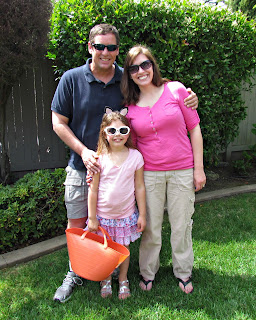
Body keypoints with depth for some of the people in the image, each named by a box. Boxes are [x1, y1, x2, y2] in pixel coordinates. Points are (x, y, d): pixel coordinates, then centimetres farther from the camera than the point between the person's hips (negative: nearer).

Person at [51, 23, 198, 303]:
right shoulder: (71, 79, -7)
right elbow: (58, 123, -4)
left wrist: (187, 101, -11)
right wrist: (83, 151, -16)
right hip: (81, 167, 0)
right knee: (76, 225, 9)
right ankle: (75, 273, 34)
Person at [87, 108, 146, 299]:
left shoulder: (135, 156, -6)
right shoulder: (99, 158, -9)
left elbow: (140, 188, -1)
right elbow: (93, 190, -5)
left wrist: (142, 215, 1)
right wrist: (92, 218, -3)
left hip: (127, 215, 1)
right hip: (103, 215, 0)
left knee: (124, 249, 14)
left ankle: (123, 280, 37)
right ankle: (106, 280, 37)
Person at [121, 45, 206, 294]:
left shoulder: (175, 90, -4)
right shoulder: (129, 105, 1)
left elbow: (194, 128, -1)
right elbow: (132, 143, 8)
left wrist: (198, 168, -3)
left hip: (182, 171, 0)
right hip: (149, 173, 1)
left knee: (181, 224, 11)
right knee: (150, 226, 10)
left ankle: (183, 272, 33)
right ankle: (147, 272, 32)